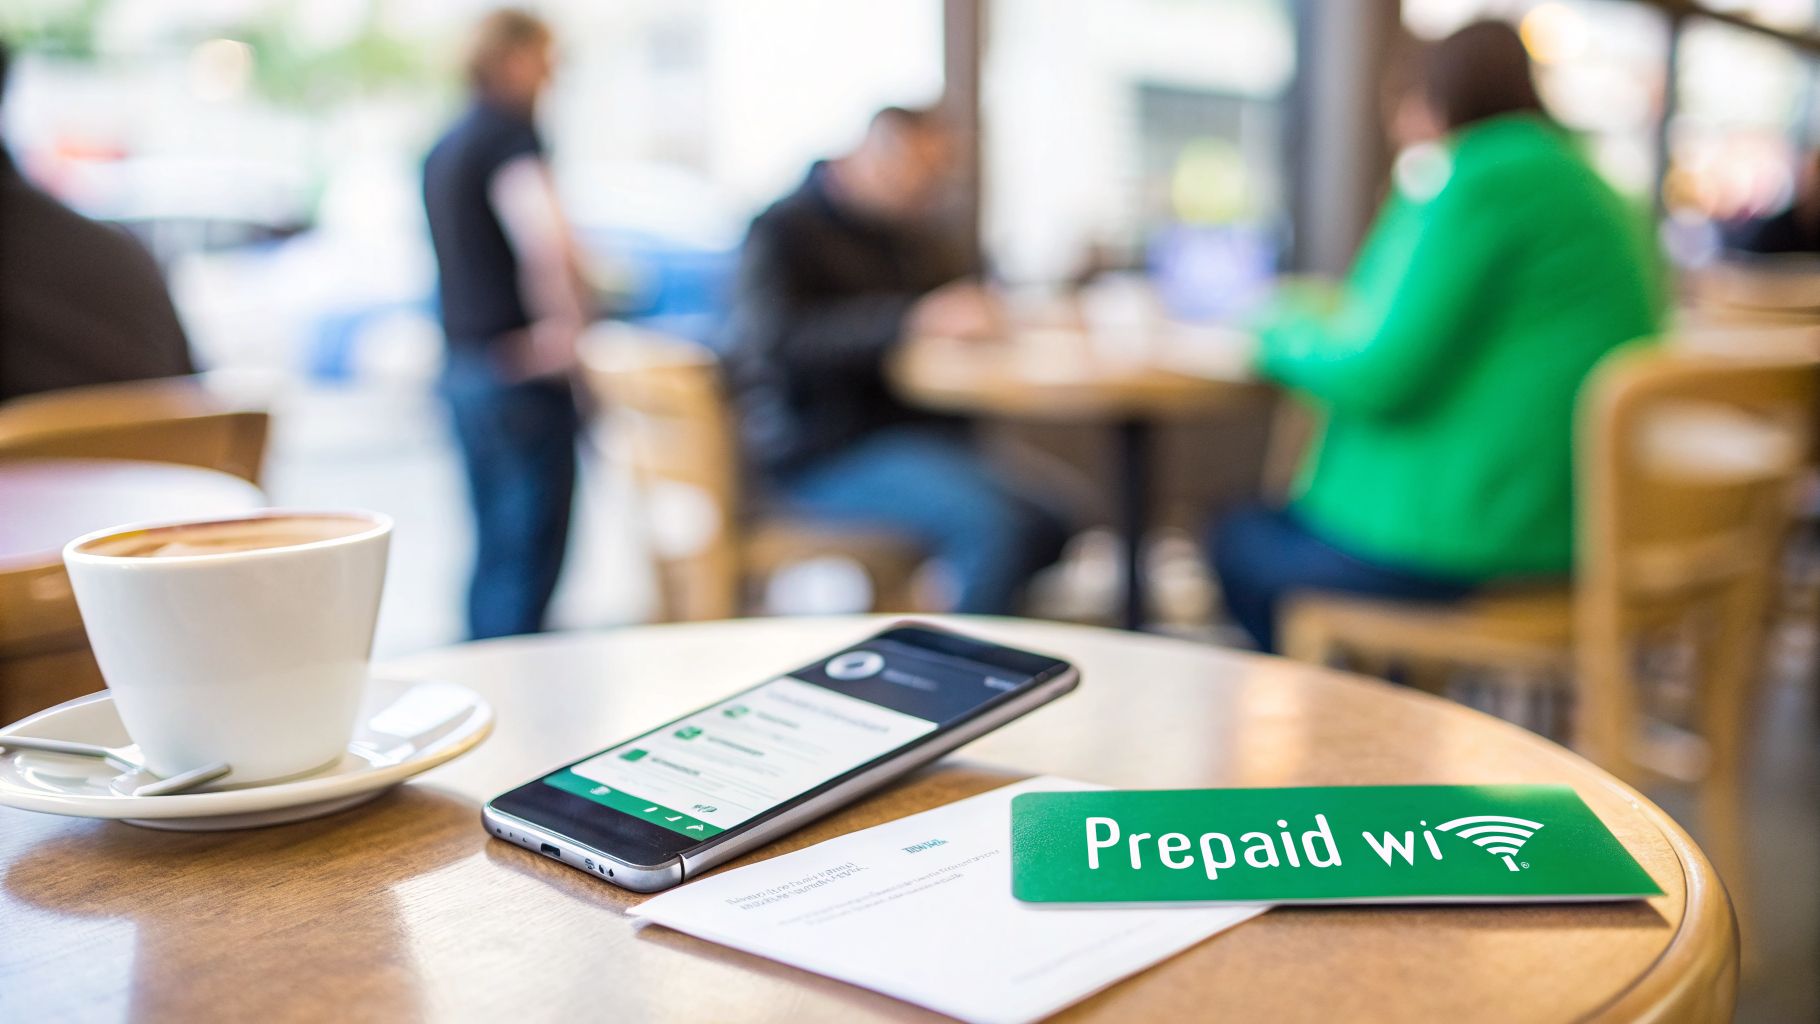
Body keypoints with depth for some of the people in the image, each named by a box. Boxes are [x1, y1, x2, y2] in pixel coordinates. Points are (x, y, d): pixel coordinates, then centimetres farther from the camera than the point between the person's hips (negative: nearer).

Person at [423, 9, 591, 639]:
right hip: (521, 373, -9)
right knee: (528, 556, -5)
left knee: (495, 551, 16)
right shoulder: (509, 132, -11)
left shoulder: (446, 146, 18)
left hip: (464, 366, 9)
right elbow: (543, 244, -27)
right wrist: (566, 322, -17)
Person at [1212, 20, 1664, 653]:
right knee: (1278, 523, 24)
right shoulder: (1591, 186, 14)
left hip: (1466, 544, -9)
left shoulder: (1472, 181, -15)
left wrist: (1280, 332, 0)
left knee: (1240, 548, 12)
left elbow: (1376, 376, -18)